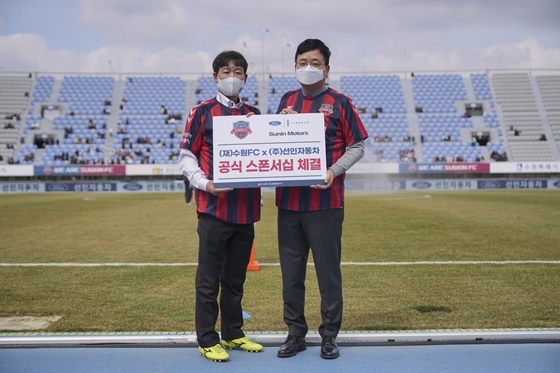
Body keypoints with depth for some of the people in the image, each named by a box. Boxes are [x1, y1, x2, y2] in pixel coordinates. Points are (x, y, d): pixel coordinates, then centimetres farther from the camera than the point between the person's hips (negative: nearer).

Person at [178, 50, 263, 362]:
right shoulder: (203, 112, -1)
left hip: (246, 208, 4)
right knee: (209, 278, 1)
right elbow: (186, 155, -1)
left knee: (236, 277, 14)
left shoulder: (254, 114, 12)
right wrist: (205, 183, -15)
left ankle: (233, 333, 26)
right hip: (214, 207, -4)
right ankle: (207, 339, 12)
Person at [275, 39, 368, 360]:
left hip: (325, 201, -4)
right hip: (289, 200, 4)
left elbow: (357, 146, 0)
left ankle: (330, 335, 16)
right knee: (291, 270, 9)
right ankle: (296, 333, 22)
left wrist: (334, 171, -16)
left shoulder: (340, 102, -1)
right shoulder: (287, 101, 13)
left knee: (328, 270, 3)